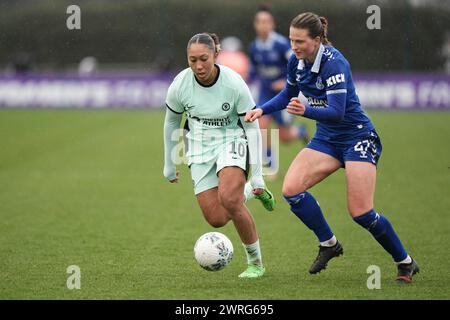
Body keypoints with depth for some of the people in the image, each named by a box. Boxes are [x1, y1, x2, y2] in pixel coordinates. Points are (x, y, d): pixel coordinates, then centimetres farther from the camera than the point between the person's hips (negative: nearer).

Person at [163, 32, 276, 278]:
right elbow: (171, 122, 5)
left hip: (231, 141, -3)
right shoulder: (179, 85, -15)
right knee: (217, 220, -7)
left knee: (228, 199, -29)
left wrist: (257, 174, -13)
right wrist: (169, 165, 12)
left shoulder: (234, 84, -21)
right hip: (200, 147, 3)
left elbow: (252, 128, -12)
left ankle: (256, 263, -9)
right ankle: (250, 191, 28)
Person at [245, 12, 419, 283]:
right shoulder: (296, 62, -1)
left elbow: (337, 112, -32)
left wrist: (306, 111, -48)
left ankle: (405, 263, 7)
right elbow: (288, 95, 19)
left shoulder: (334, 63, -24)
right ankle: (329, 244, 7)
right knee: (291, 189, -12)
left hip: (358, 137, -7)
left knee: (361, 212, -13)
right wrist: (262, 110, 4)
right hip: (326, 139, 7)